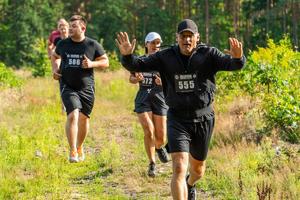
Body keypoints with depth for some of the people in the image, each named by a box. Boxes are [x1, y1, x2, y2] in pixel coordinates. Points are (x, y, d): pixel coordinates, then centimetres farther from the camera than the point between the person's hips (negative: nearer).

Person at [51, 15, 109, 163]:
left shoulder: (93, 45, -3)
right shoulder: (63, 44, 3)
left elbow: (105, 62, 4)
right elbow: (55, 56, 23)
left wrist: (92, 64, -14)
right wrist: (55, 69, 5)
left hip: (86, 88, 1)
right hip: (68, 87, -1)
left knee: (84, 118, 10)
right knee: (73, 115, -19)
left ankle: (80, 147, 34)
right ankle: (72, 151, -17)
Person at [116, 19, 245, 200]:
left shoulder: (208, 55, -8)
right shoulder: (166, 57, -4)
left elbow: (231, 64, -22)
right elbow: (138, 65, -5)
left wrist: (237, 58, -46)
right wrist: (127, 56, -28)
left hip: (204, 119, 1)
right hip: (177, 120, -1)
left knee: (198, 169, 21)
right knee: (179, 168, -18)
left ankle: (190, 184, 57)